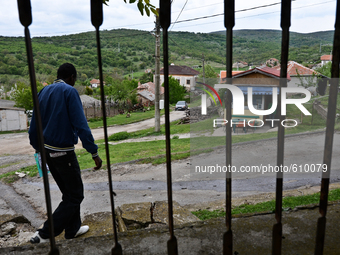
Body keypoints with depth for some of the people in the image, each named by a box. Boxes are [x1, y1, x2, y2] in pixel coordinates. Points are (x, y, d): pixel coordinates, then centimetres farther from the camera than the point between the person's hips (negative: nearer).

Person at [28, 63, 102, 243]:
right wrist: (94, 152, -17)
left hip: (47, 150, 8)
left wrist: (38, 148, 25)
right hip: (63, 152, -8)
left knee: (69, 192, 20)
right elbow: (80, 124, -20)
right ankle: (44, 235, 6)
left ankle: (72, 229, 32)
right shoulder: (69, 91, -13)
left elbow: (34, 125, 14)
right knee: (75, 196, 5)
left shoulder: (44, 91, 10)